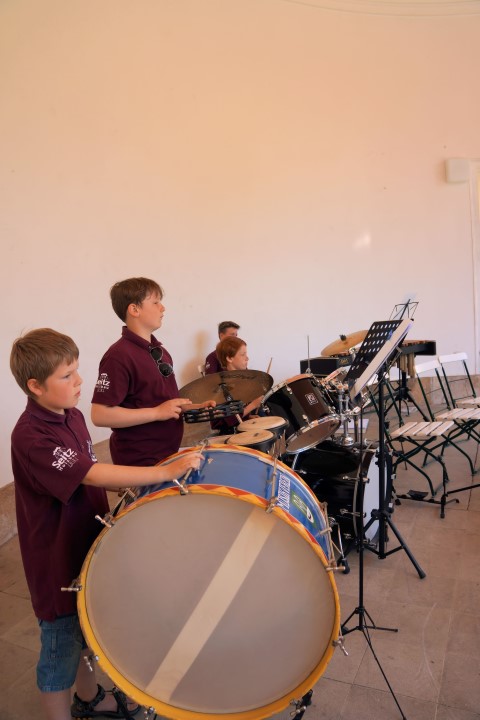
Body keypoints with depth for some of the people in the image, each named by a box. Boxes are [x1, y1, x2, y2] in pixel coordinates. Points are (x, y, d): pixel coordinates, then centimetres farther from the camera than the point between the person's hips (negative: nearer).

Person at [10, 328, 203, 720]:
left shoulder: (73, 416, 1)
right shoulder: (31, 436, -28)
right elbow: (93, 474, -37)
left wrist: (133, 485, 2)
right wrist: (165, 472, -41)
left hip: (88, 544, 9)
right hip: (57, 561, -8)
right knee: (61, 648, 12)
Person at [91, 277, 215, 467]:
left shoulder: (158, 349, 7)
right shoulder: (119, 356, -21)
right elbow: (100, 415, -24)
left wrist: (193, 407, 3)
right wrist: (157, 413, -24)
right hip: (138, 462, -8)